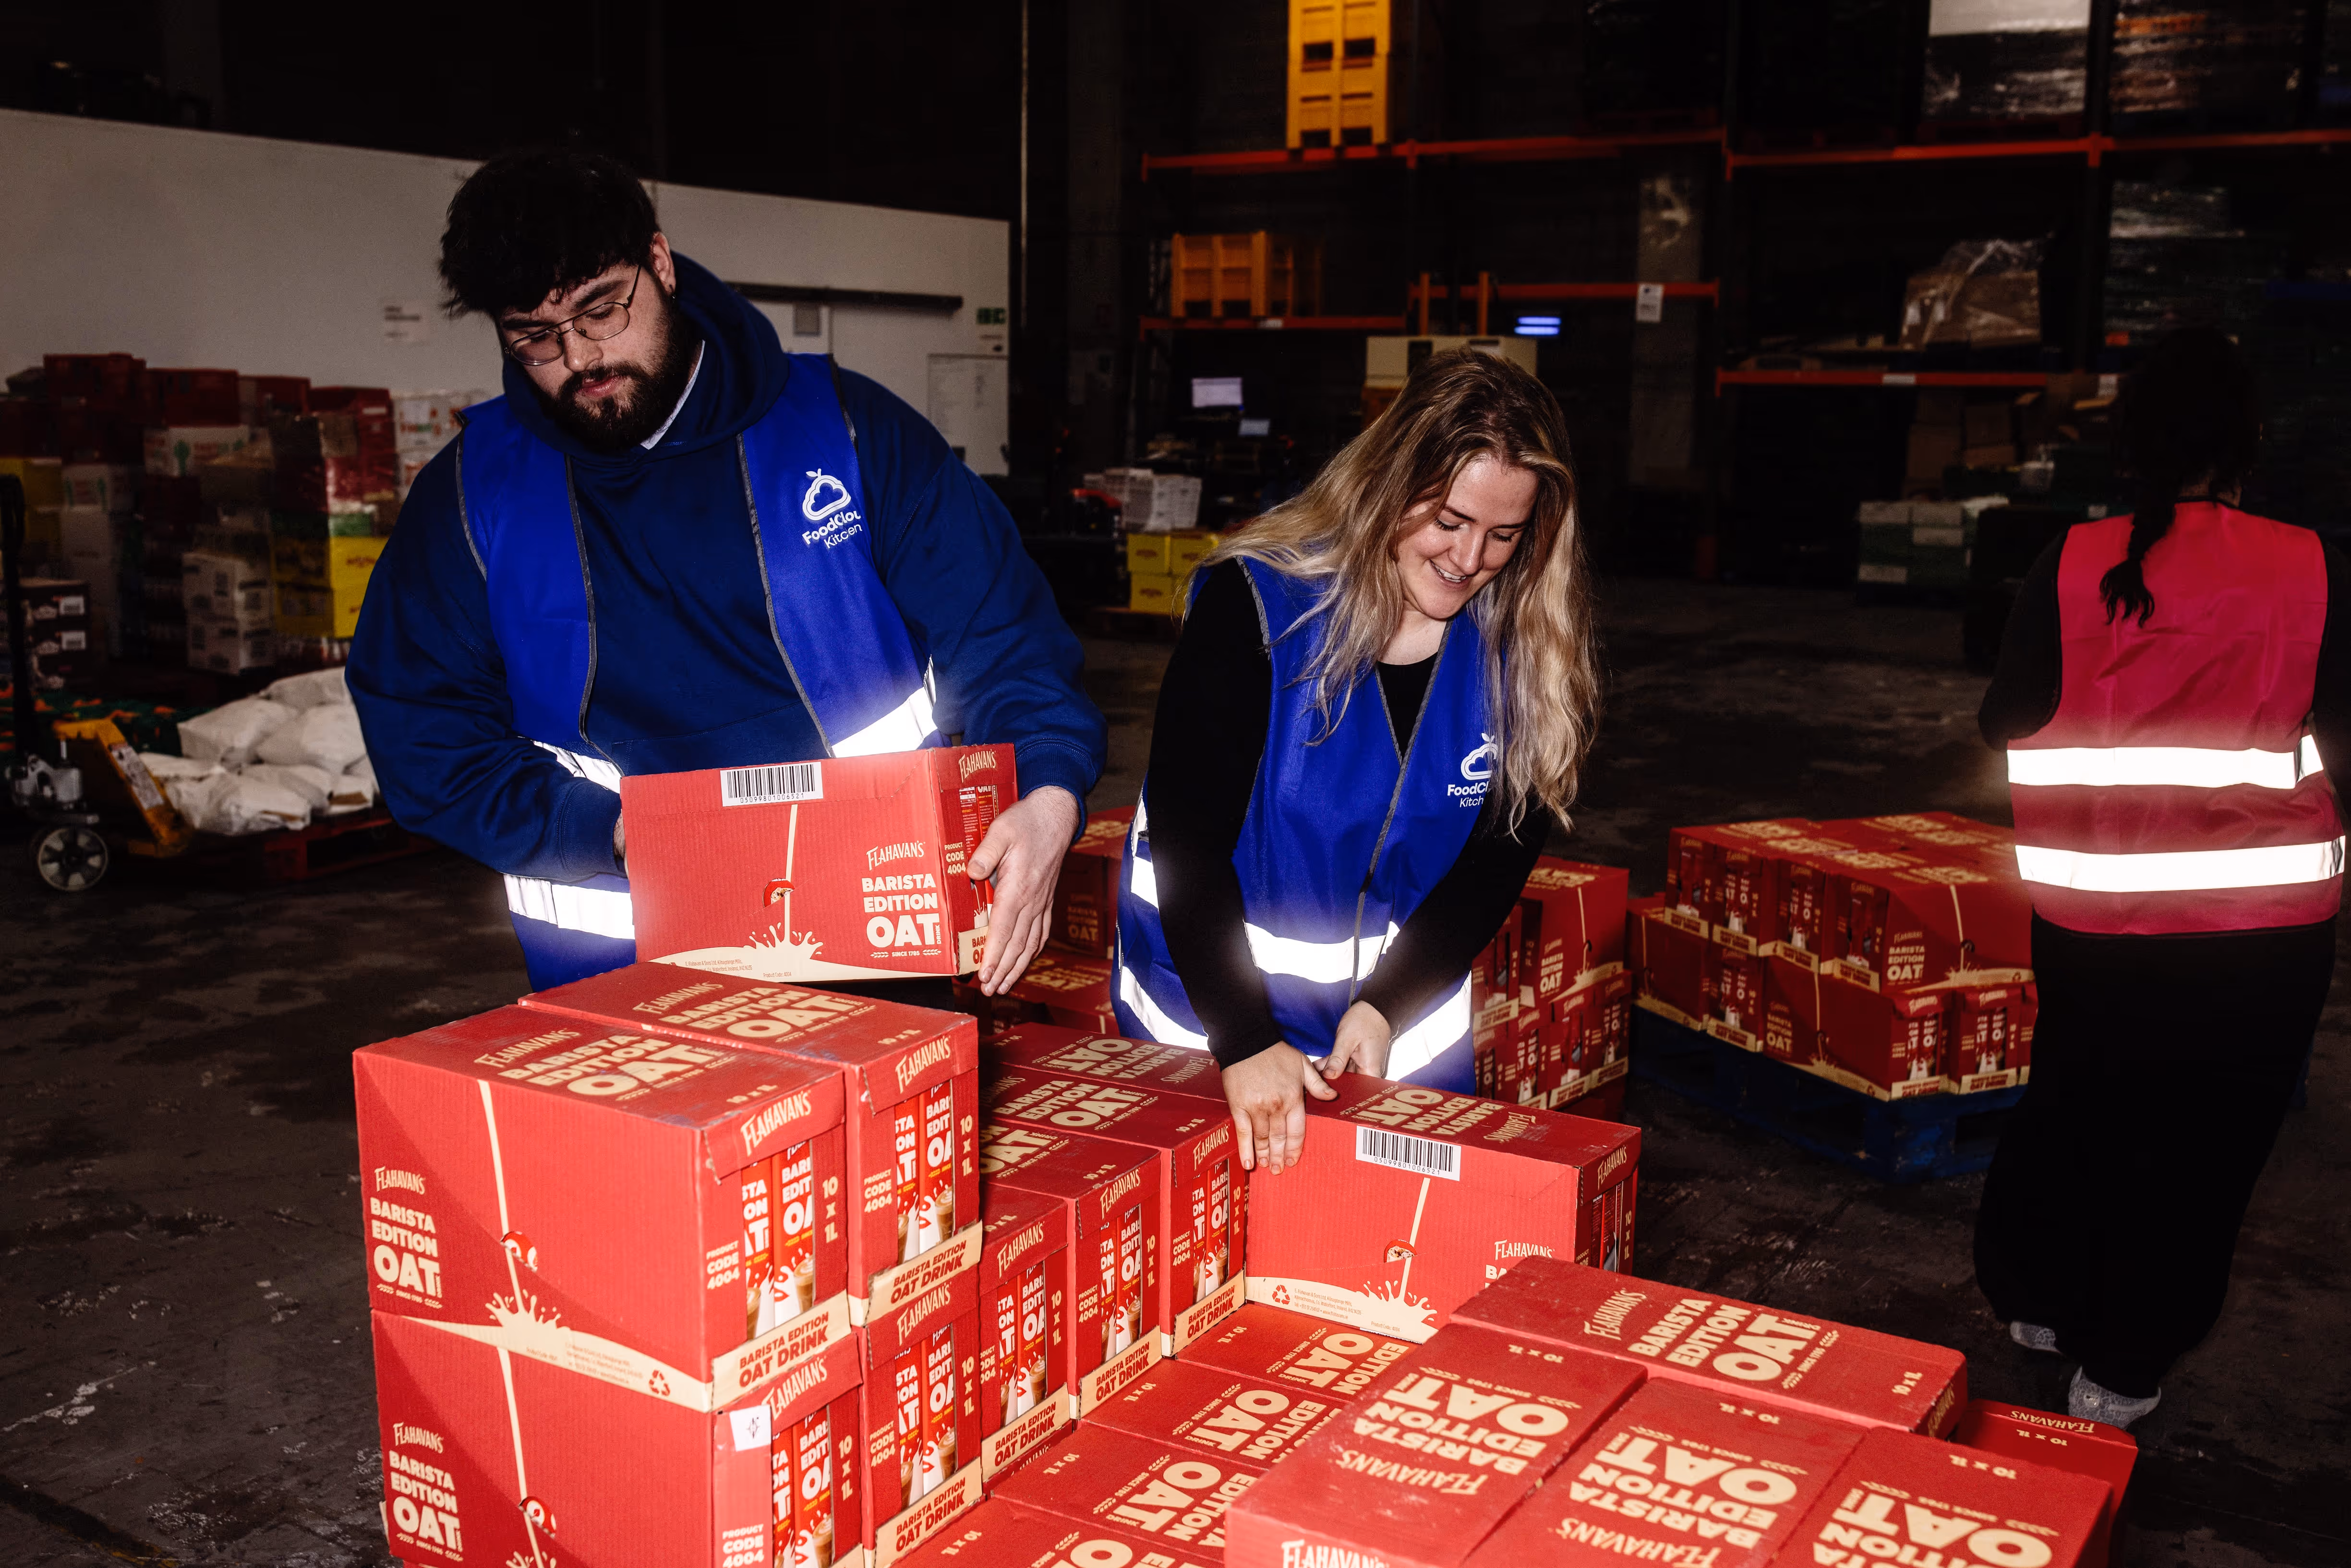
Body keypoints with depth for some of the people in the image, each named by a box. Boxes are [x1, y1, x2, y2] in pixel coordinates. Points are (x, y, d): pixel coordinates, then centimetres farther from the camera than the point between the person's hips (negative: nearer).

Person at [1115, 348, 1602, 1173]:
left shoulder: (1525, 649, -8)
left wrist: (1385, 1007, -15)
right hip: (1205, 1013, -3)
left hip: (1409, 1011, 3)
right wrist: (1245, 1043, -28)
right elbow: (1187, 839, -21)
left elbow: (1496, 858, -4)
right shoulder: (1255, 604, -19)